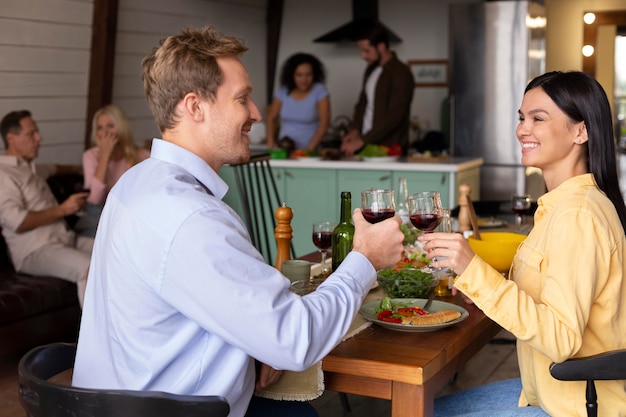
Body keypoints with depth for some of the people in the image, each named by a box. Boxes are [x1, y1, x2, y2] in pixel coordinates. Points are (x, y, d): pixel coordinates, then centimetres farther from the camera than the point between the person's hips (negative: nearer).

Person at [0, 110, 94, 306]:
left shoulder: (29, 168, 22)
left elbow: (51, 169, 48)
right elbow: (16, 222, -20)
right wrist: (62, 210, -15)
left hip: (65, 238, 9)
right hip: (34, 250, -9)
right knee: (89, 268, -35)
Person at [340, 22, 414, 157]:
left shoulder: (401, 73, -14)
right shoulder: (371, 70, 11)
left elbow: (394, 117, -21)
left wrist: (362, 141, -23)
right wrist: (354, 129, 1)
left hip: (390, 147, -7)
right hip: (367, 144, 7)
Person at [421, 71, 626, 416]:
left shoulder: (578, 213, -23)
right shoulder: (564, 202, 7)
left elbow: (561, 340, -28)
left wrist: (475, 272, -32)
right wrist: (485, 286, 4)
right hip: (551, 389, 9)